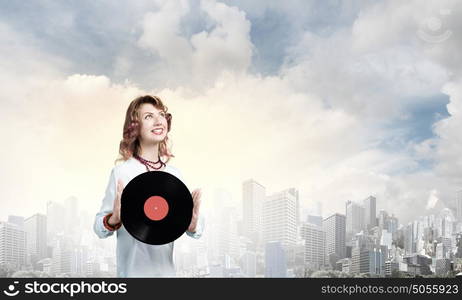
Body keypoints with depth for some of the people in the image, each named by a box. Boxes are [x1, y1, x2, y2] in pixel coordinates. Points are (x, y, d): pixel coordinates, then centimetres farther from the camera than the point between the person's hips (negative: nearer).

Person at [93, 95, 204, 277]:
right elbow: (99, 227, -12)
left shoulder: (175, 173, 0)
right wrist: (115, 219, -31)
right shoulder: (122, 172, -14)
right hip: (133, 272, -4)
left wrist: (192, 222, -17)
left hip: (167, 270, 5)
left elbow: (194, 231, 3)